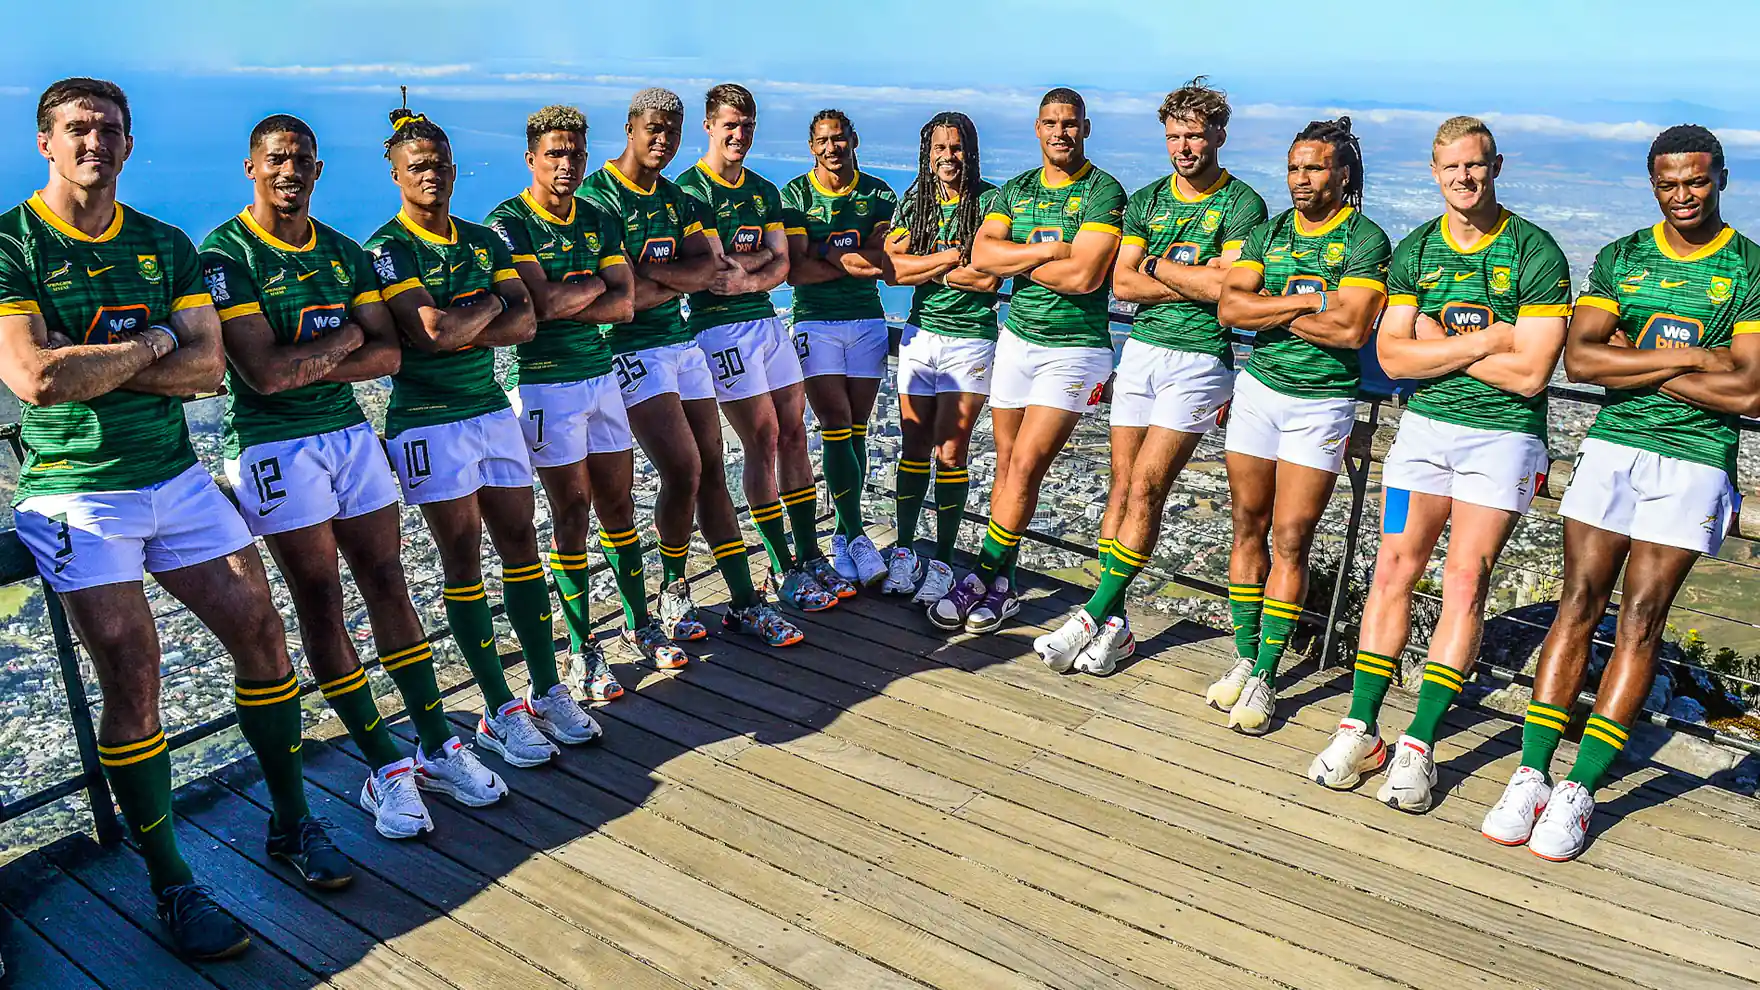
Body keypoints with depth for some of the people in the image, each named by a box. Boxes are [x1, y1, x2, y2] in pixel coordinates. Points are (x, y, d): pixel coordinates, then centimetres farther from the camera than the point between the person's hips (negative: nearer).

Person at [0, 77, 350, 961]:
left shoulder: (165, 246, 8)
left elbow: (208, 367, -3)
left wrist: (91, 362, -14)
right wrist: (149, 343, -9)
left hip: (176, 478, 5)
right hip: (75, 494, -5)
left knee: (259, 630, 2)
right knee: (132, 675, -7)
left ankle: (291, 822, 20)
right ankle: (170, 886, 7)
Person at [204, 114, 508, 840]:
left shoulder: (344, 253, 10)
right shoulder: (225, 254, -8)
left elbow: (387, 354, 1)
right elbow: (264, 371, -19)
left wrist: (309, 365, -13)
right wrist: (346, 335, -7)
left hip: (351, 432, 5)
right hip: (274, 446, -5)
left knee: (388, 586, 6)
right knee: (320, 603, 0)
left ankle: (436, 746, 14)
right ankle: (384, 765, 8)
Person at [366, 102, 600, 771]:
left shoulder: (484, 240, 11)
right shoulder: (387, 250, -7)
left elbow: (524, 321, -1)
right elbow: (434, 330, -21)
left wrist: (460, 330, -14)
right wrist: (490, 303, -5)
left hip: (492, 409, 6)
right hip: (428, 421, -6)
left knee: (521, 545, 7)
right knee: (463, 560, 0)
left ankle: (548, 691, 16)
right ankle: (500, 710, 8)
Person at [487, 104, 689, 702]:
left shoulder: (600, 221, 10)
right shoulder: (507, 224, -7)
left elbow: (624, 305, -1)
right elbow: (542, 302, -21)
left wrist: (561, 302, -13)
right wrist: (597, 282, -5)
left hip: (601, 376, 5)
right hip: (544, 384, -5)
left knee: (618, 504, 12)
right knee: (572, 512, -2)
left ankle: (639, 622, 27)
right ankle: (581, 649, 10)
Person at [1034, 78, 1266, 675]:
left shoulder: (1242, 204, -3)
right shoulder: (1147, 199, 13)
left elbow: (1230, 287, -16)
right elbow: (1122, 283, 3)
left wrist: (1158, 266, -5)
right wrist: (1195, 282, -8)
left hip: (1199, 359, -5)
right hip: (1141, 349, 5)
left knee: (1145, 487, -9)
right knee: (1123, 486, 3)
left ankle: (1094, 616, -4)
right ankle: (1114, 625, 9)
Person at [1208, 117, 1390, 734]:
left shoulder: (1365, 240, -5)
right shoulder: (1268, 233, 8)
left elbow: (1351, 329, -19)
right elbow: (1230, 307, -6)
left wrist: (1270, 310, -9)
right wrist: (1309, 301, -15)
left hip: (1321, 401, -4)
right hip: (1258, 388, 5)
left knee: (1290, 539, -4)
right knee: (1248, 529, 8)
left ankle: (1264, 678, 4)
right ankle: (1245, 659, 19)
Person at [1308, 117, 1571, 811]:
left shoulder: (1535, 253, -6)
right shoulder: (1414, 251, 7)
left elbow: (1529, 374, -14)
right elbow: (1393, 356, -3)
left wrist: (1437, 342, -8)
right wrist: (1485, 341, -12)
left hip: (1502, 435, -3)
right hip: (1425, 425, 3)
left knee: (1465, 580, -7)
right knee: (1395, 568, -1)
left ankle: (1419, 745, -1)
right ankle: (1361, 728, 5)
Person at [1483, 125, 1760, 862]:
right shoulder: (1619, 259, 10)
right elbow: (1579, 359, -3)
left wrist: (1633, 359, -8)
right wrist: (1686, 357, -10)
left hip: (1693, 461, -2)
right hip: (1611, 446, 2)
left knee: (1641, 619, -4)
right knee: (1579, 605, -1)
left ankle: (1579, 792, 0)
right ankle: (1531, 776, 1)